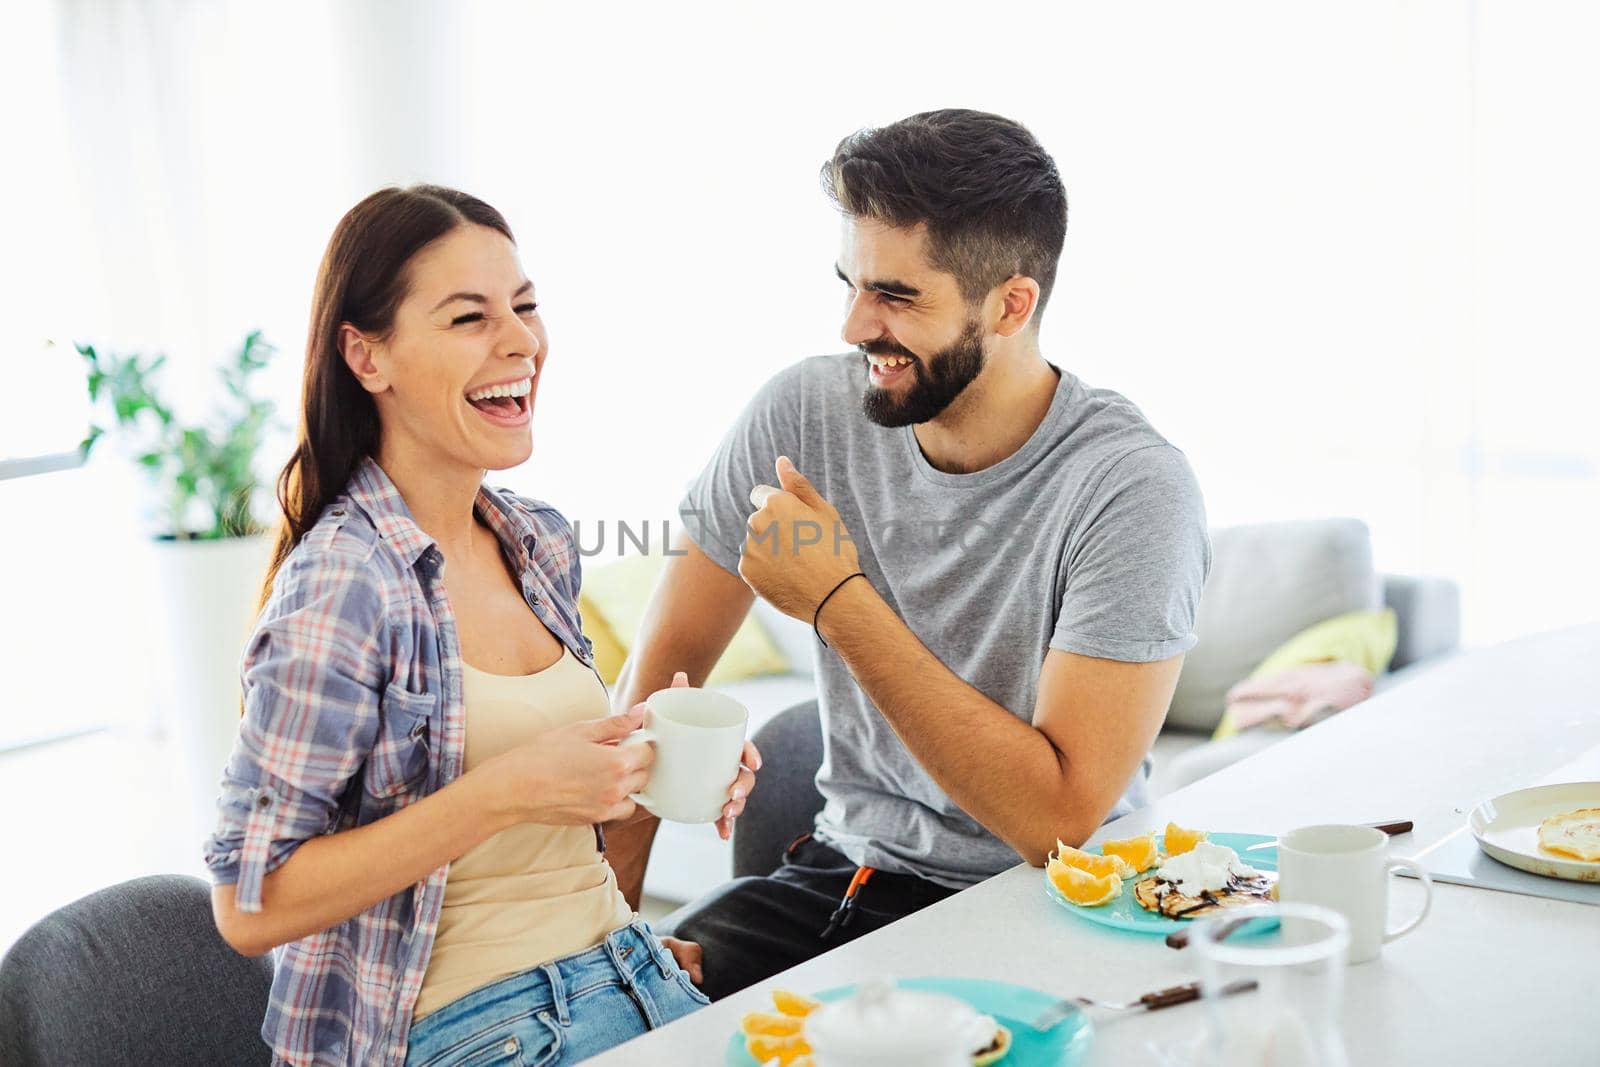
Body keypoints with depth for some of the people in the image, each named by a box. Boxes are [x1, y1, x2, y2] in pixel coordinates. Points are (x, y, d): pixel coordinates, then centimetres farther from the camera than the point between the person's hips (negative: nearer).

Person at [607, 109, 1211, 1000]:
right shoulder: (805, 414, -5)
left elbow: (1058, 819, -23)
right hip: (843, 870, 4)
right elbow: (666, 665, 1)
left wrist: (839, 601, -25)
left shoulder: (1135, 490, -19)